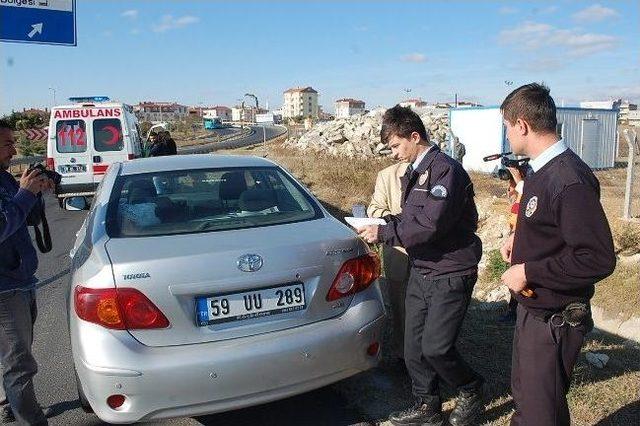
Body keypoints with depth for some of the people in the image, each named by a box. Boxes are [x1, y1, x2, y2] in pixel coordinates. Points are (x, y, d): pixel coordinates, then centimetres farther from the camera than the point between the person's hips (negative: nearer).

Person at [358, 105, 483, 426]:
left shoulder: (447, 170, -17)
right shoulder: (412, 173, 12)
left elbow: (430, 225, -25)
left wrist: (384, 233, -19)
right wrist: (381, 224, -1)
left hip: (450, 274, -8)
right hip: (420, 271, 8)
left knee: (435, 347, -6)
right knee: (414, 346, 10)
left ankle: (470, 391, 23)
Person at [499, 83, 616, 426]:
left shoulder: (570, 181, -27)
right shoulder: (543, 170, 4)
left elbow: (598, 259, -29)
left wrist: (528, 272, -23)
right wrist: (519, 239, 6)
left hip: (554, 320, -9)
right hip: (532, 309, 9)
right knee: (523, 396, 26)